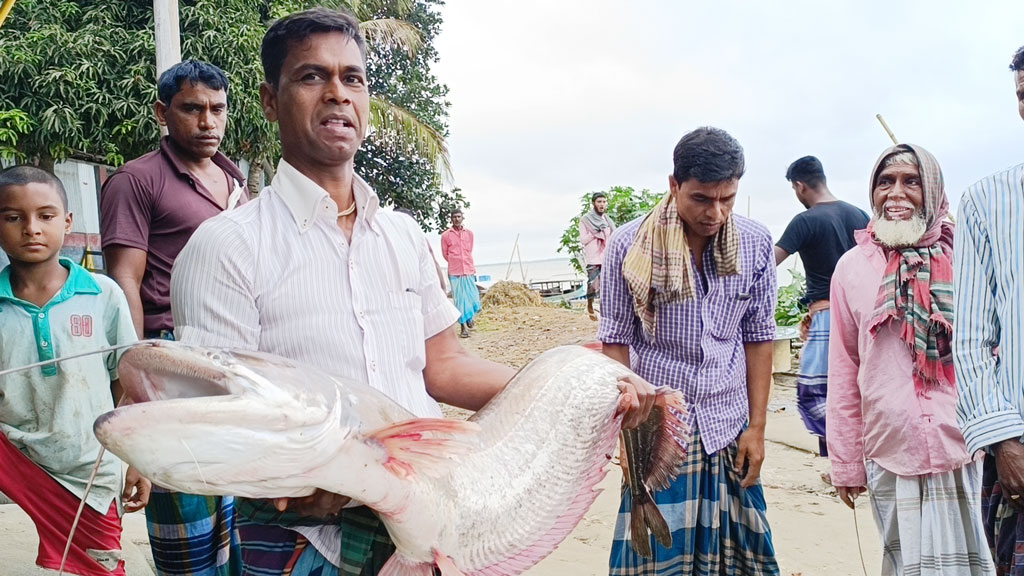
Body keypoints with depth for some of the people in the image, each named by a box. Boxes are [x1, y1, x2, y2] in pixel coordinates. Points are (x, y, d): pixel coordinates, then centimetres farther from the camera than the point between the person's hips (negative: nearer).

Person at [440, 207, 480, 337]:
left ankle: (469, 317, 31)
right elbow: (445, 254, 7)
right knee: (459, 299, -1)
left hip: (469, 271, 3)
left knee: (473, 298, 2)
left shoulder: (469, 233, 7)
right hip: (454, 273, -3)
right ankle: (463, 327, 8)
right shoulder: (446, 235, -2)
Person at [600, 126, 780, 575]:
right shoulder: (629, 246, -10)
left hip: (728, 426, 2)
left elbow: (758, 337, 4)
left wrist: (757, 427, 4)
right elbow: (616, 341, -4)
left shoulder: (755, 243, -3)